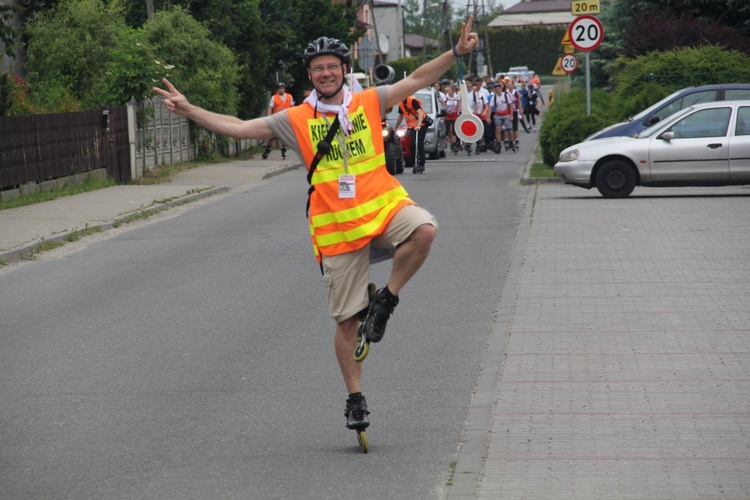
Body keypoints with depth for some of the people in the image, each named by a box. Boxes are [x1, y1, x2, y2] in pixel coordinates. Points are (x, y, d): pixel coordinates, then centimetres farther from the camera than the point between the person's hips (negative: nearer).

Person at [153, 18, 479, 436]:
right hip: (337, 228, 0)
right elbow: (240, 128, 4)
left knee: (424, 229, -33)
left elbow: (418, 79, 7)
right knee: (347, 320, 3)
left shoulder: (369, 103, 6)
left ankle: (386, 300, -11)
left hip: (384, 206, 0)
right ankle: (356, 400, 18)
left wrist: (457, 52, -3)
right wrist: (189, 110, -2)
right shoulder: (297, 120, 4)